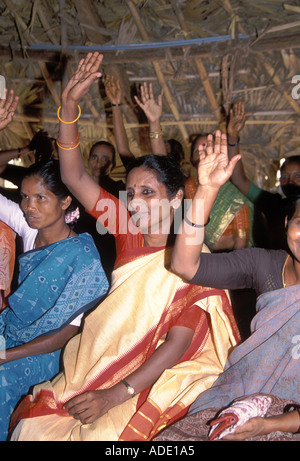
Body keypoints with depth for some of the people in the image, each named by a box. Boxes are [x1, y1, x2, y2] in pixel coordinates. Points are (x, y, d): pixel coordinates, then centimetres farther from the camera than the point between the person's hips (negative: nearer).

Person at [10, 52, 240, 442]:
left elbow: (178, 344, -15)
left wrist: (115, 395, -21)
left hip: (162, 376, -4)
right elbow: (74, 177, -4)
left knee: (100, 433, -24)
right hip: (101, 364, 5)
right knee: (32, 421, -8)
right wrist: (69, 105, -13)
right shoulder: (130, 232, -1)